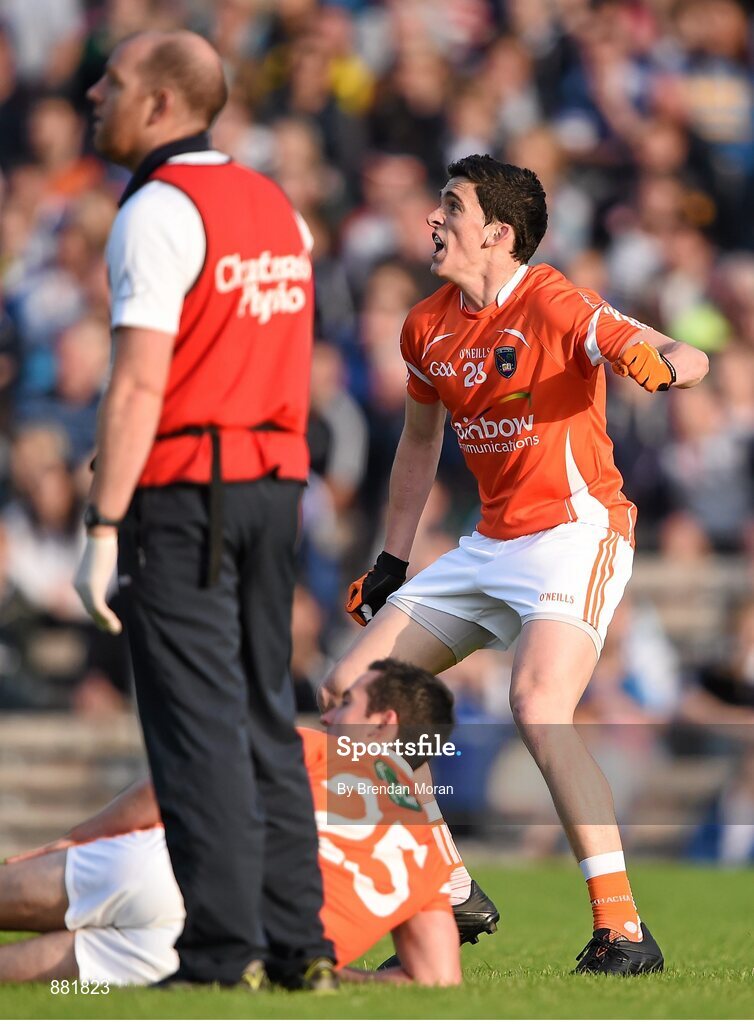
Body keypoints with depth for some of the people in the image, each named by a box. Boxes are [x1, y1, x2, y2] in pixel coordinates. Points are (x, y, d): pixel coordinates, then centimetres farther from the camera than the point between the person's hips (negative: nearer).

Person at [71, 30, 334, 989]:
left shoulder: (157, 214, -13)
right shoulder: (274, 207, 14)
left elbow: (138, 386, -18)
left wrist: (101, 532, -18)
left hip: (180, 486, -8)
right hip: (273, 480, 8)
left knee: (196, 725, -6)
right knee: (263, 714, 11)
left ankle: (222, 954, -8)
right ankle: (297, 944, 10)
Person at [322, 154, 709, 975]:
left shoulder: (552, 307, -16)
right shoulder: (428, 326, 8)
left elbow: (687, 358, -27)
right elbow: (420, 437, 23)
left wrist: (659, 363, -51)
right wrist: (392, 561, 23)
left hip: (577, 533, -8)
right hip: (493, 542, 9)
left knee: (537, 707, -31)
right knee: (347, 692, 5)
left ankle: (622, 930, -28)